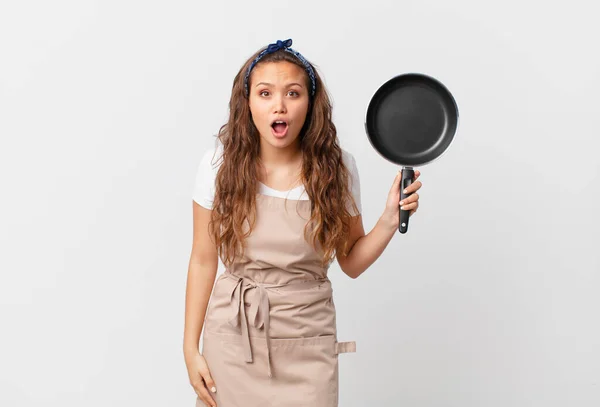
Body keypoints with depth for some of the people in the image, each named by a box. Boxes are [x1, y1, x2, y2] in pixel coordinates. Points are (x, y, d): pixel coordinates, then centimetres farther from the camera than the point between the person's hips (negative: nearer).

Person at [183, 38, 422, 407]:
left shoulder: (337, 167, -7)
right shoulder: (219, 164, -8)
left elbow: (351, 262, 2)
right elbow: (203, 260, -1)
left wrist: (389, 221, -14)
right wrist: (191, 348, 0)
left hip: (306, 340, 0)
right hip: (233, 335, 0)